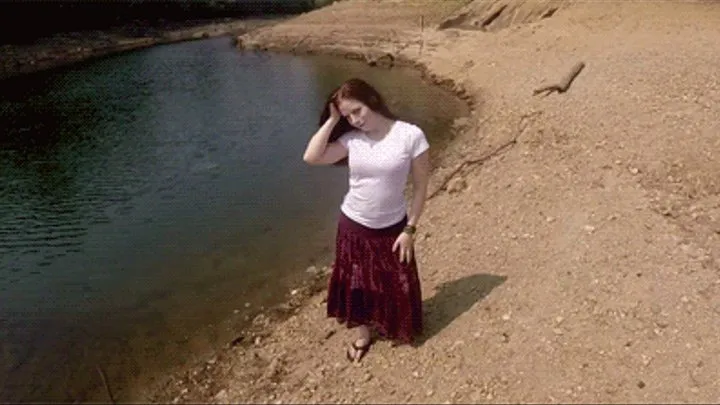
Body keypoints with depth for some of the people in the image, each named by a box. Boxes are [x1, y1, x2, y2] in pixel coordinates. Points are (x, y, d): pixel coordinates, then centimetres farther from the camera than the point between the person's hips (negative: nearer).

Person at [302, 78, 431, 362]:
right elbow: (311, 158, -17)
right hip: (353, 225, 3)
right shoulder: (351, 139, -6)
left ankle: (396, 330, 45)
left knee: (395, 285, 16)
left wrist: (410, 229, -11)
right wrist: (332, 120, -15)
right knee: (357, 283, 19)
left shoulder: (411, 135, -16)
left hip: (392, 228, -3)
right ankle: (363, 335, 43)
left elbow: (420, 187, -10)